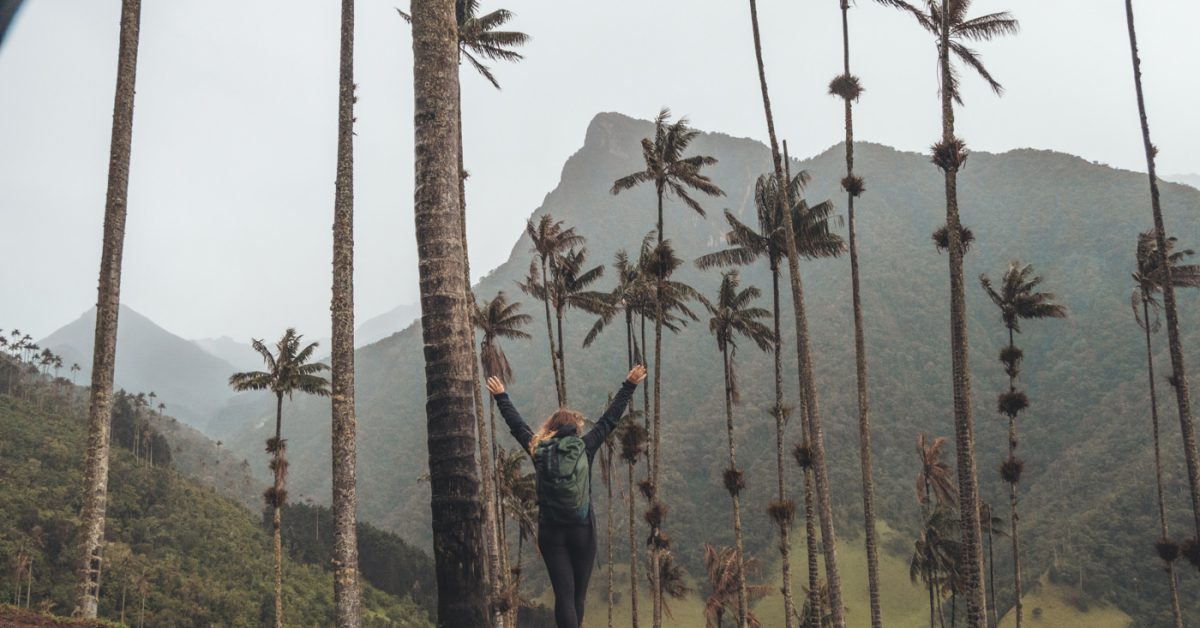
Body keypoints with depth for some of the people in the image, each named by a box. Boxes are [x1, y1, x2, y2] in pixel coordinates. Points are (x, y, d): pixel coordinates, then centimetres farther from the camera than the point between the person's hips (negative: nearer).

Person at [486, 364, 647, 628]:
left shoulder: (538, 449, -1)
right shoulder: (585, 447, -4)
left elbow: (516, 424, 13)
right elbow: (610, 419, 4)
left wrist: (500, 396, 27)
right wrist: (629, 386, 12)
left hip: (550, 532, 1)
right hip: (582, 530, -1)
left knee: (564, 592, -2)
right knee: (578, 594, 11)